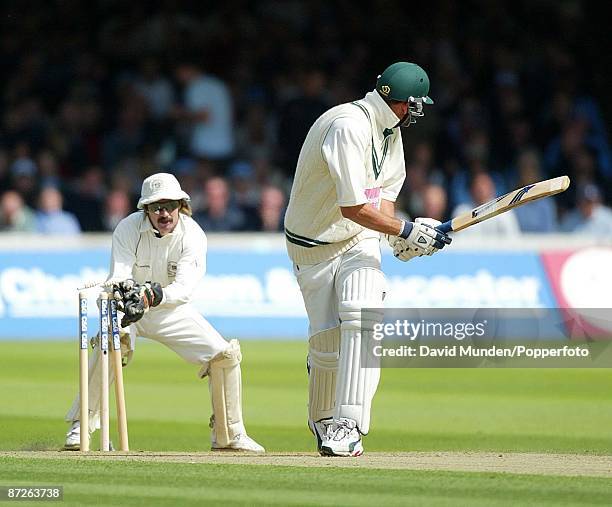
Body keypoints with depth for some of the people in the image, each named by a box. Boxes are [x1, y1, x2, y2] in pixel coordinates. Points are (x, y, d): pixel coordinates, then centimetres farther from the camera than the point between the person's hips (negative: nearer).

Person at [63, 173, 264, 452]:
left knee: (225, 355, -10)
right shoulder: (128, 229, -20)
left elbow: (184, 288, -32)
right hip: (130, 308, -2)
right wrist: (121, 289, -56)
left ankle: (229, 435, 9)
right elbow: (118, 277, -30)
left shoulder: (193, 235, -19)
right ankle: (81, 426, -30)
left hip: (172, 310, 2)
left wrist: (152, 294, -51)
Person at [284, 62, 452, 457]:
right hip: (314, 247, -5)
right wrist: (406, 231, -23)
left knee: (361, 320, -20)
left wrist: (400, 238, -7)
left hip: (361, 243, 5)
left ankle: (348, 425, -24)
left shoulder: (389, 130, 2)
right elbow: (353, 207, -29)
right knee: (326, 341, -5)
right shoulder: (348, 127, -26)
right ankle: (322, 421, 23)